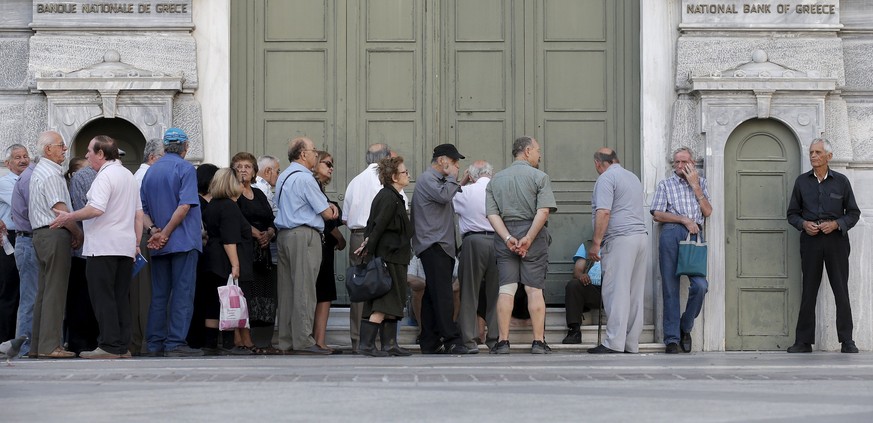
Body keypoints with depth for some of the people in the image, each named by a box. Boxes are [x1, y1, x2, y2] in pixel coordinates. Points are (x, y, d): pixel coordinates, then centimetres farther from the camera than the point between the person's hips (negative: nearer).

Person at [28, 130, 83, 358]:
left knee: (44, 291, 11)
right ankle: (50, 345, -13)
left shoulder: (40, 171, 21)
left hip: (42, 234, 11)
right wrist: (78, 234, -7)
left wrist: (72, 233, 16)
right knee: (55, 290, -11)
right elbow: (60, 210, -18)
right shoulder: (50, 173, -12)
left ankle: (38, 345, 13)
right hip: (55, 234, -11)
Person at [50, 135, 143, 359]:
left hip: (103, 246, -9)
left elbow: (96, 209, -24)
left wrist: (69, 217, -12)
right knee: (121, 297, 10)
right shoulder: (129, 175, 18)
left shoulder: (105, 175, -11)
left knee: (103, 297, -6)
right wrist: (137, 243, 23)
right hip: (126, 246, 9)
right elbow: (138, 214, 20)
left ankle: (109, 346, -8)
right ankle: (123, 345, 9)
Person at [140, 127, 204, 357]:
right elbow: (185, 206, -17)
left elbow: (143, 209, 10)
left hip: (159, 246, 6)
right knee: (182, 293, -5)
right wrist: (165, 233, -14)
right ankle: (176, 343, -9)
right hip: (184, 241, -6)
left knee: (159, 294, 9)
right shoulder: (185, 168, -6)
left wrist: (154, 230, -3)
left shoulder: (151, 171, 14)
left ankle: (155, 343, 10)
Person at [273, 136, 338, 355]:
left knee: (287, 289, 9)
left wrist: (327, 205, 13)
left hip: (284, 235, 9)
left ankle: (286, 341, 10)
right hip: (304, 235, -9)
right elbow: (326, 213, -9)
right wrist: (331, 209, 15)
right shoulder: (304, 178, -11)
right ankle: (303, 341, -11)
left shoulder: (283, 177, 19)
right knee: (304, 288, -9)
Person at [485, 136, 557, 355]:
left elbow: (492, 214, 1)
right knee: (534, 289, 0)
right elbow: (544, 211, -14)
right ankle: (538, 341, 1)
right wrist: (528, 238, -14)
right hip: (533, 234, -3)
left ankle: (503, 341, -1)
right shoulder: (539, 177, -1)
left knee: (506, 289, 2)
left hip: (505, 237, 3)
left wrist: (508, 238, -7)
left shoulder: (496, 179, 12)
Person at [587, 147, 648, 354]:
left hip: (620, 238, -8)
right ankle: (631, 344, 10)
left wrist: (596, 243, -15)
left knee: (616, 291, -9)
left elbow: (604, 213, -16)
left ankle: (614, 343, -12)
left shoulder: (606, 179, -6)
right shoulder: (633, 177, 21)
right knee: (635, 294, 8)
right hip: (641, 236, 8)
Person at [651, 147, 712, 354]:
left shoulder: (700, 182, 20)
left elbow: (707, 211, 9)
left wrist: (695, 185, 4)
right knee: (670, 287, -4)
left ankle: (686, 327, 8)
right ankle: (672, 338, -2)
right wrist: (684, 220, -5)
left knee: (700, 285, -13)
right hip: (671, 234, -1)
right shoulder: (665, 184, 15)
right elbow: (657, 214, 4)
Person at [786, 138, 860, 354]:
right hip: (810, 239, 1)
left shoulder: (841, 181, 4)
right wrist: (804, 224, -9)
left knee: (841, 291, -1)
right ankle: (804, 341, 5)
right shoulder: (802, 181, 8)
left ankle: (847, 340, 4)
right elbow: (792, 213, 11)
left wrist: (836, 224, -12)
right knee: (808, 291, 2)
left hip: (836, 239, -1)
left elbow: (854, 213, 6)